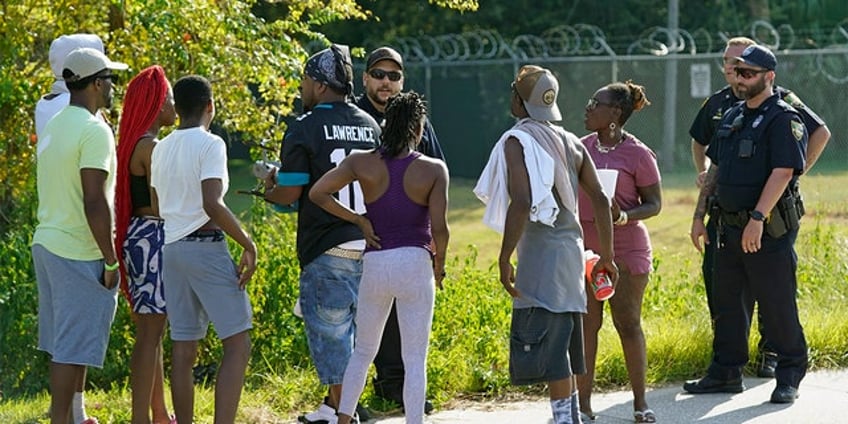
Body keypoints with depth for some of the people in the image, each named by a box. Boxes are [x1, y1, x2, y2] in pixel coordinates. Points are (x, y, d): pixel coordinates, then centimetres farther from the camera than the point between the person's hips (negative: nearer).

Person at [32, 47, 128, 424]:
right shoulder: (94, 131, -16)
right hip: (79, 254, -9)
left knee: (66, 345, 15)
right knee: (72, 349, -6)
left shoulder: (54, 126, 12)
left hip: (46, 243, 9)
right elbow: (95, 202, -21)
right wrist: (111, 260, -14)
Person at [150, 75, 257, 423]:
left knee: (184, 348, 8)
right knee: (238, 343, -6)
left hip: (171, 248, 7)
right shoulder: (210, 144, -10)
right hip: (206, 246, -7)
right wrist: (247, 244, -13)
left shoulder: (162, 149, 12)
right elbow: (212, 204, -19)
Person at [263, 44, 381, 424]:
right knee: (354, 326, 15)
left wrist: (270, 190, 10)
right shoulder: (370, 126, 10)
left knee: (330, 328, 1)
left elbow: (289, 193, -12)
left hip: (327, 248, -6)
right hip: (368, 243, 6)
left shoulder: (305, 128, -9)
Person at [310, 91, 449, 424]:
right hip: (415, 263, -2)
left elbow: (317, 193, -5)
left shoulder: (362, 163, 0)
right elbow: (439, 228, -10)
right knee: (415, 359, 2)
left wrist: (358, 220, 4)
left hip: (374, 263, 2)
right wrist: (440, 262, 9)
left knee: (363, 350, 18)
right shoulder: (434, 170, -5)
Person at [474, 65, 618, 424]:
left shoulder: (517, 141, -10)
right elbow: (600, 200, 11)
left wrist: (504, 260, -18)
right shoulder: (571, 143, 13)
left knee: (550, 356, -7)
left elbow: (521, 203, -22)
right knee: (561, 354, 16)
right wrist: (607, 256, 16)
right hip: (571, 250, 8)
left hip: (539, 255, -8)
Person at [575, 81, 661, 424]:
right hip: (584, 247, 4)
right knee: (586, 325, 4)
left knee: (627, 324, 1)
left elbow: (654, 204, -3)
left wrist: (626, 216, -21)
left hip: (626, 248, -4)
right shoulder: (582, 147, 8)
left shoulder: (638, 155, -7)